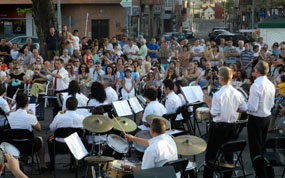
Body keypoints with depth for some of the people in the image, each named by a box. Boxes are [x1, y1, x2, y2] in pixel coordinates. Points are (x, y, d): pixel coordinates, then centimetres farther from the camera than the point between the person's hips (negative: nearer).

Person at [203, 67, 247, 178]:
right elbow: (244, 109, 7)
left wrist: (208, 102, -4)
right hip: (232, 126, 5)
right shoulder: (237, 93, -3)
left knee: (211, 153, 7)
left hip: (218, 126, -5)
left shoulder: (218, 95, -19)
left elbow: (214, 114, -17)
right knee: (229, 153, 14)